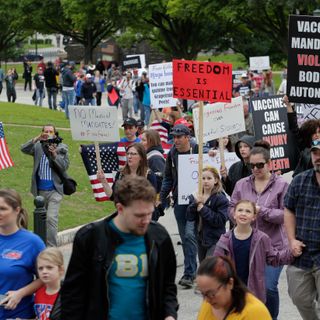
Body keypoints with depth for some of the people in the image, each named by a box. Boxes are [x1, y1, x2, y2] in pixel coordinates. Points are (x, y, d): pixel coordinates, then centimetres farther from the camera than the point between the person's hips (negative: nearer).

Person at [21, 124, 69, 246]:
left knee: (51, 218, -15)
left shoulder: (62, 148, -1)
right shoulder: (38, 147, 4)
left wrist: (54, 154, -21)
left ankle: (51, 247, -12)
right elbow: (24, 149, -11)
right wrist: (37, 138, -21)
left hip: (54, 190, -4)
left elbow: (64, 167, -8)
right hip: (40, 190, 4)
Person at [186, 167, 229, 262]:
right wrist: (195, 203, -17)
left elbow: (221, 220, -21)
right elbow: (189, 217, 0)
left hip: (215, 241, -7)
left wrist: (203, 209, -20)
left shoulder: (221, 198, -10)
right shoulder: (196, 196, 7)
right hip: (201, 239, 7)